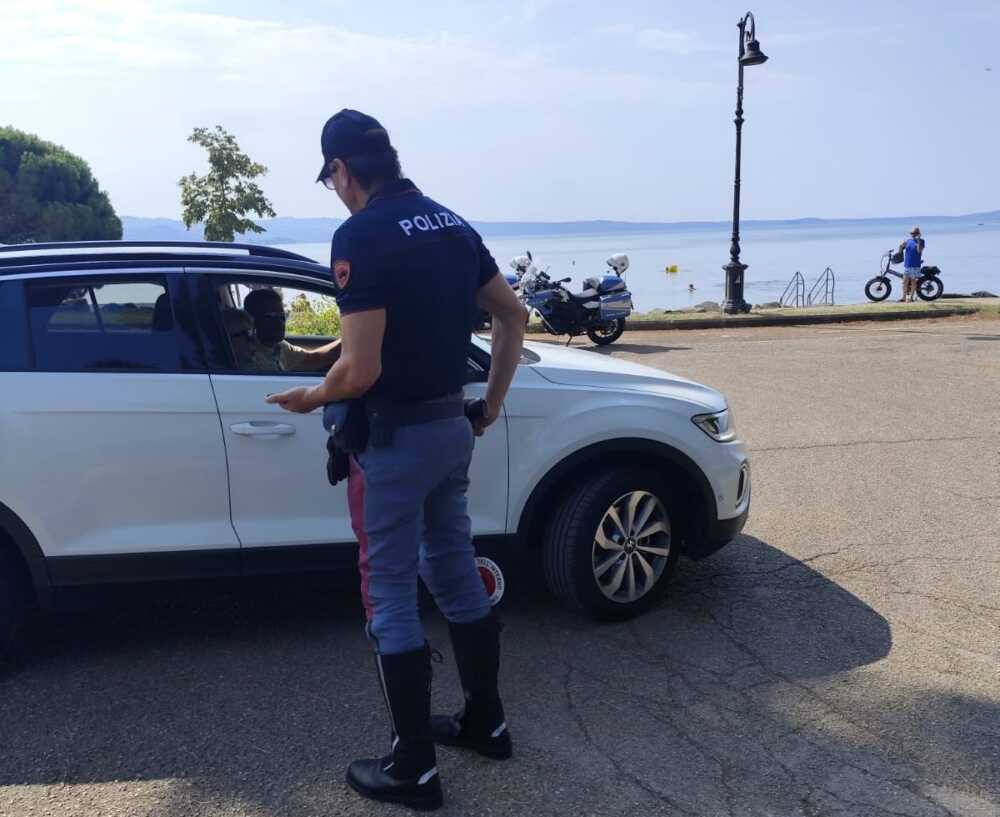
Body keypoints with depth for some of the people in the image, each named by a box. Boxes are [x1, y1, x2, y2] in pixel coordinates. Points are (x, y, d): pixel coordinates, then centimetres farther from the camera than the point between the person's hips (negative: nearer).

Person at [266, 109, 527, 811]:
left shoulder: (361, 235, -17)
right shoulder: (451, 223, 8)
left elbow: (362, 371, -22)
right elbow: (513, 316, 13)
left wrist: (312, 398, -3)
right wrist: (492, 405, 17)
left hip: (394, 437, -8)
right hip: (452, 428, 8)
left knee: (391, 597, 4)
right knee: (456, 572, 20)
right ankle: (486, 721, 34)